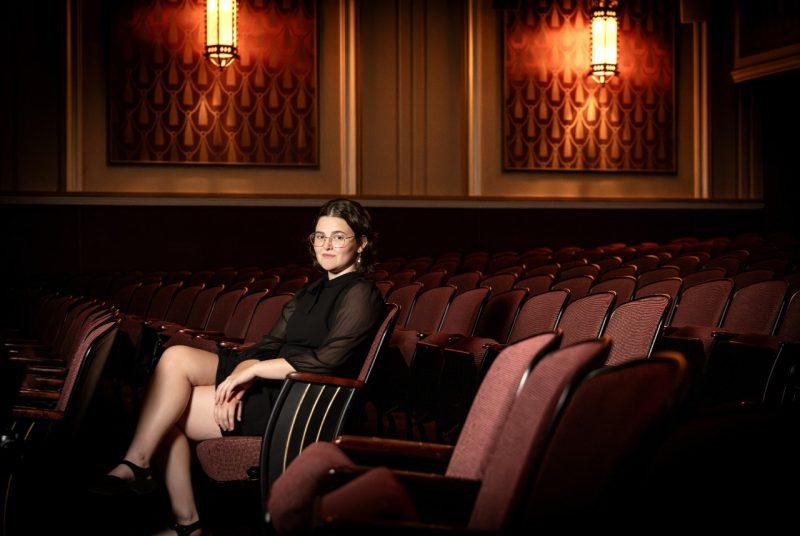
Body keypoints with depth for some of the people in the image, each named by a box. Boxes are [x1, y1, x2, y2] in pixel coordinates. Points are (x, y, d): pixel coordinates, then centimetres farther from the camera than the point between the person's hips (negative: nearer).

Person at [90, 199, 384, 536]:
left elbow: (327, 360, -19)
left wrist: (251, 370, -17)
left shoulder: (360, 294, -7)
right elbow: (270, 345, 11)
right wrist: (239, 381, -10)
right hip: (270, 383, 9)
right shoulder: (312, 291, 21)